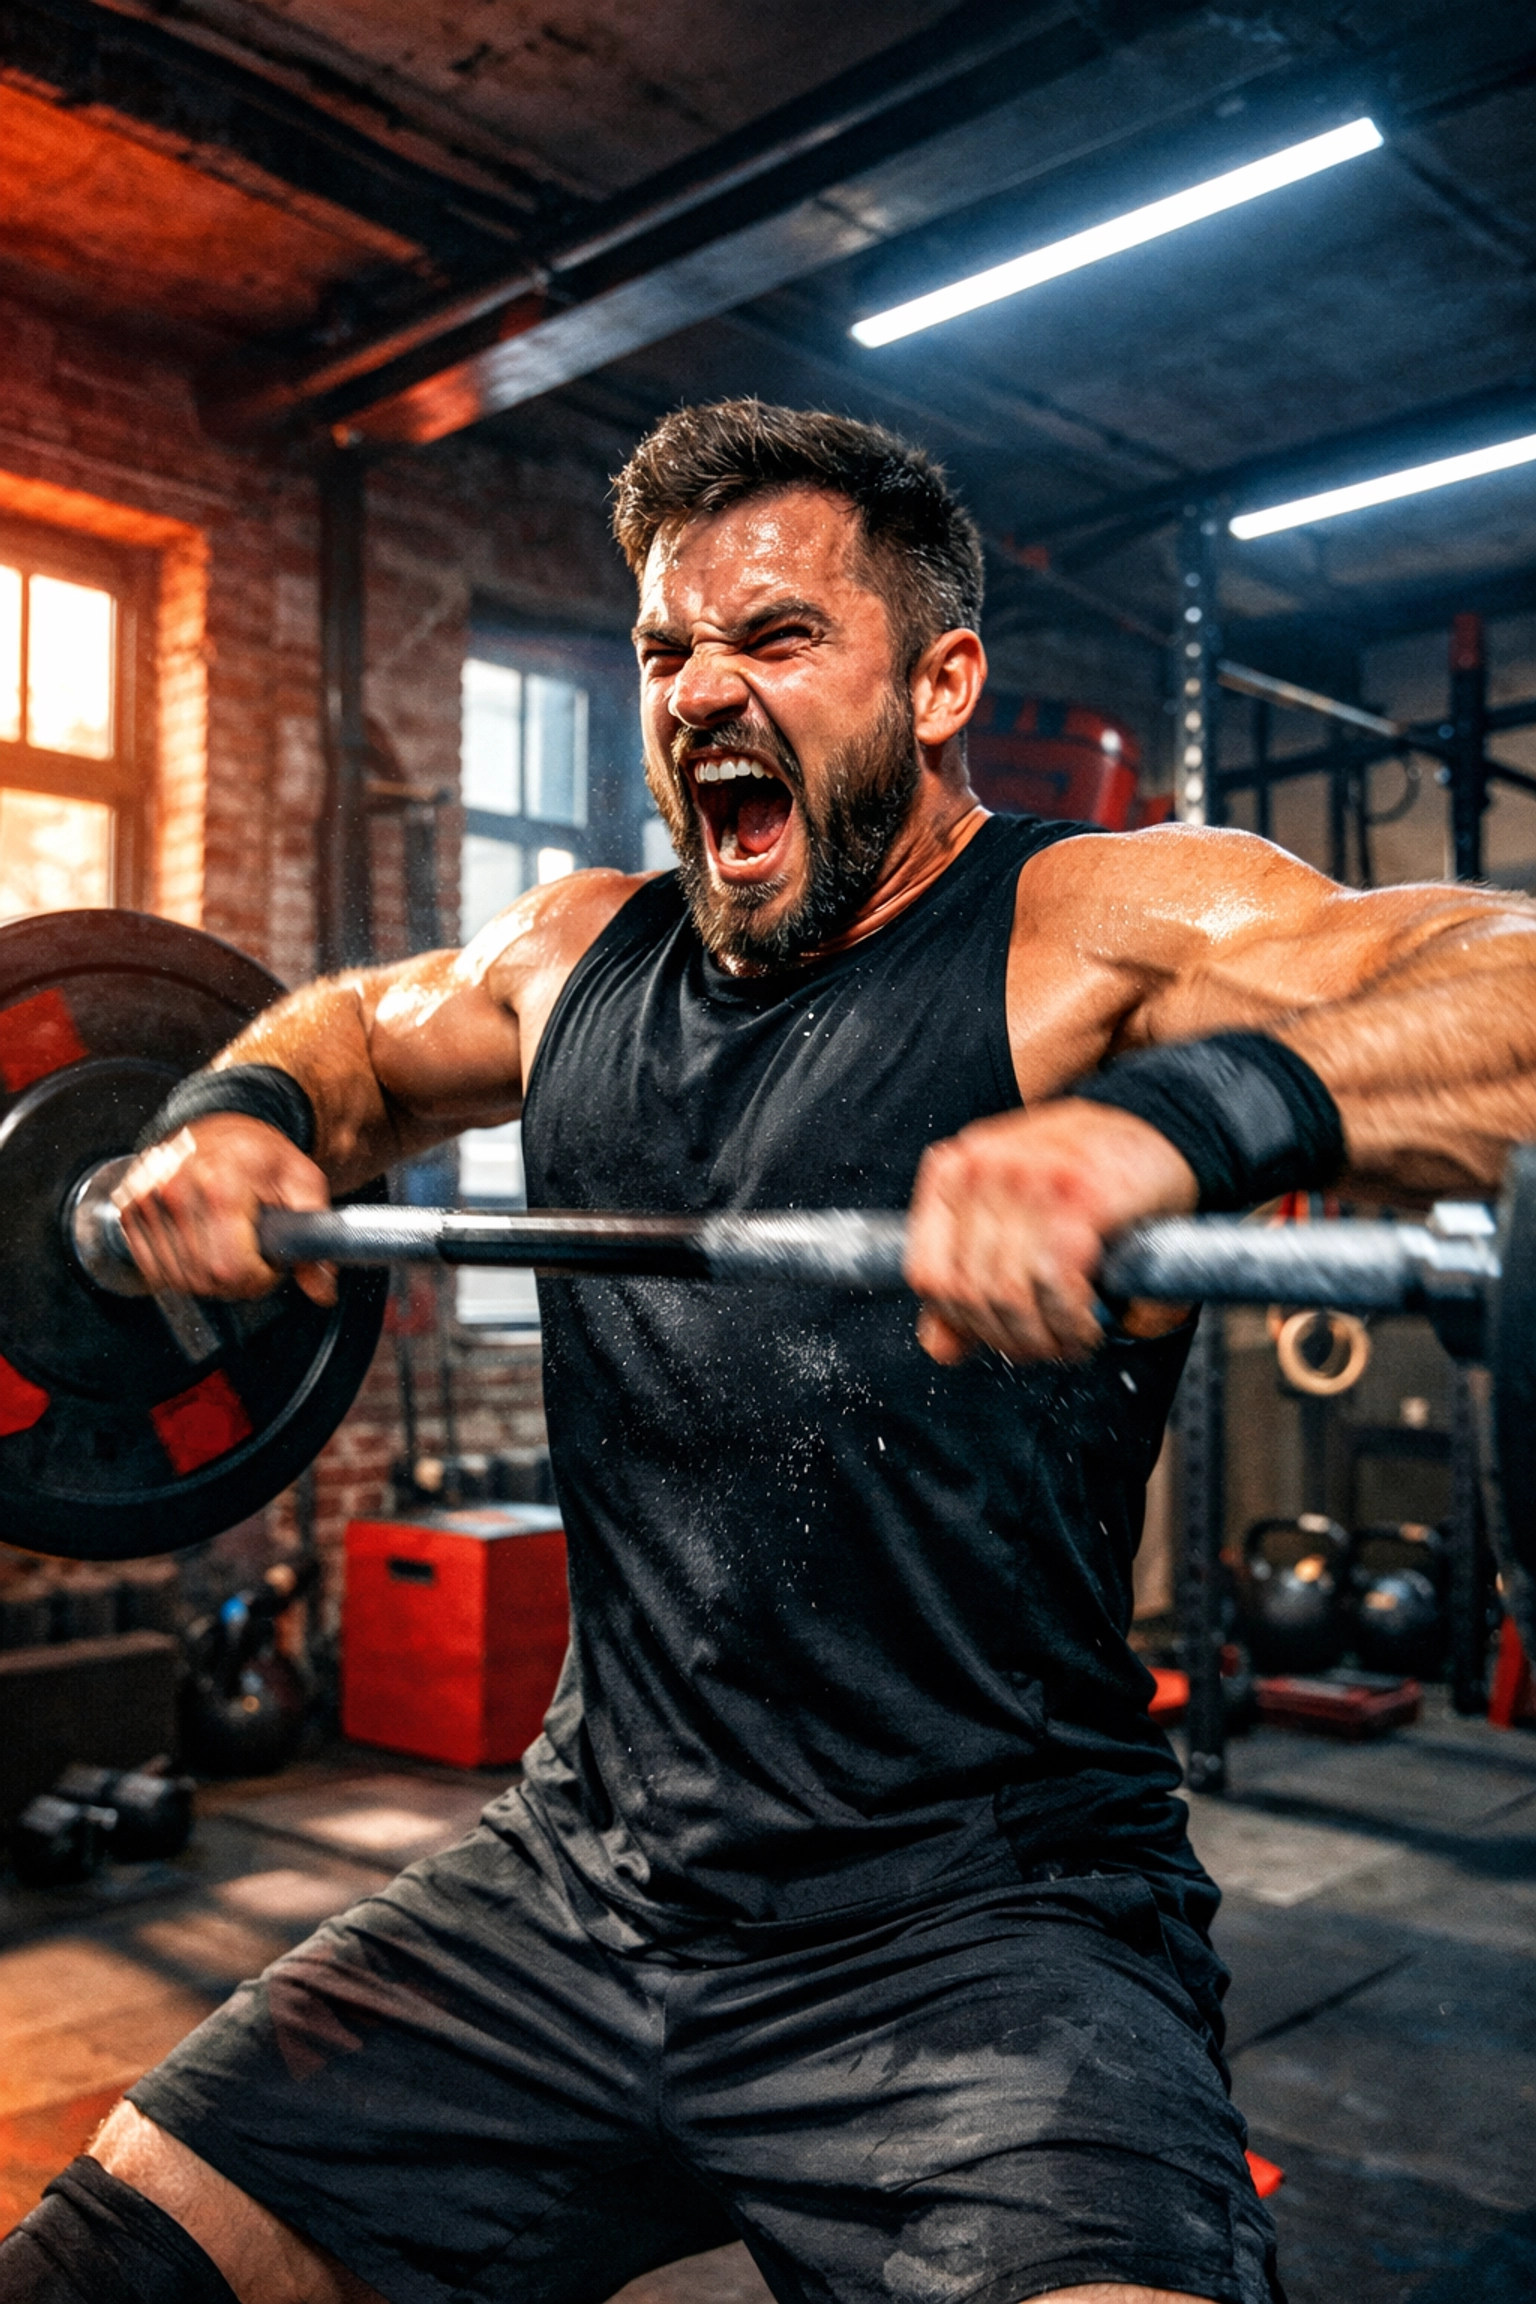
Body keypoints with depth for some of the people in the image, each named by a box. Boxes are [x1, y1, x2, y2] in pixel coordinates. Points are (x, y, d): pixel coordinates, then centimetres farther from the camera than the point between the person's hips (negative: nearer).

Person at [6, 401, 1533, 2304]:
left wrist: (1177, 1111, -42)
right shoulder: (579, 963, 8)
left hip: (976, 1920, -5)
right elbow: (358, 1028, 28)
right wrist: (241, 1109, 5)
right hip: (582, 1877, 6)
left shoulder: (1099, 927, -10)